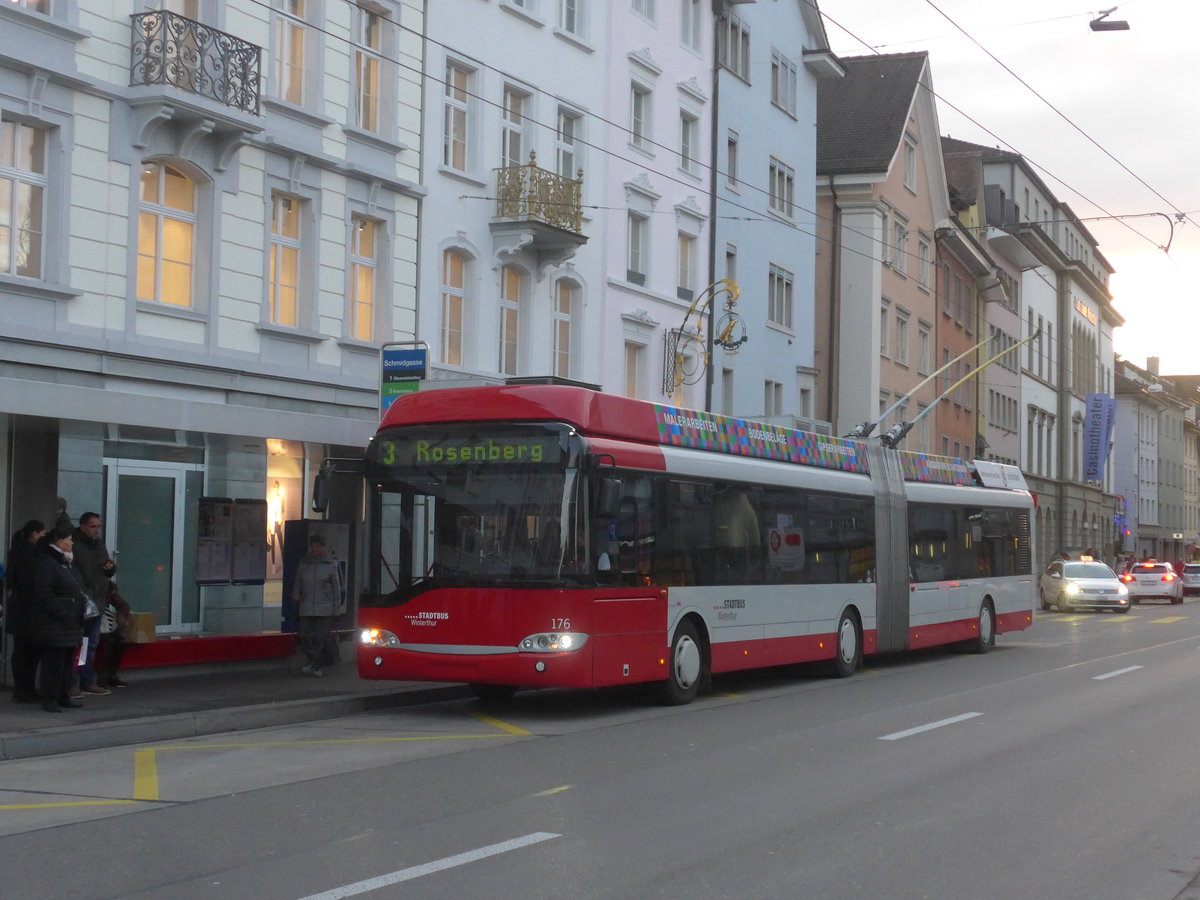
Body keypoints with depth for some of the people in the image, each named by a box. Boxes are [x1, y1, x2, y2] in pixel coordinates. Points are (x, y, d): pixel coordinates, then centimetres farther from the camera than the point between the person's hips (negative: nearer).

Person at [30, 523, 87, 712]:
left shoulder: (66, 563, 17)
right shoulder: (46, 563, -13)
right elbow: (45, 595, -19)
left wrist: (84, 602, 11)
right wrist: (64, 614, -21)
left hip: (70, 625, 10)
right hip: (53, 624, -10)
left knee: (67, 660, 12)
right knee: (53, 661, -6)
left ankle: (63, 696, 20)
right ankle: (49, 699, 0)